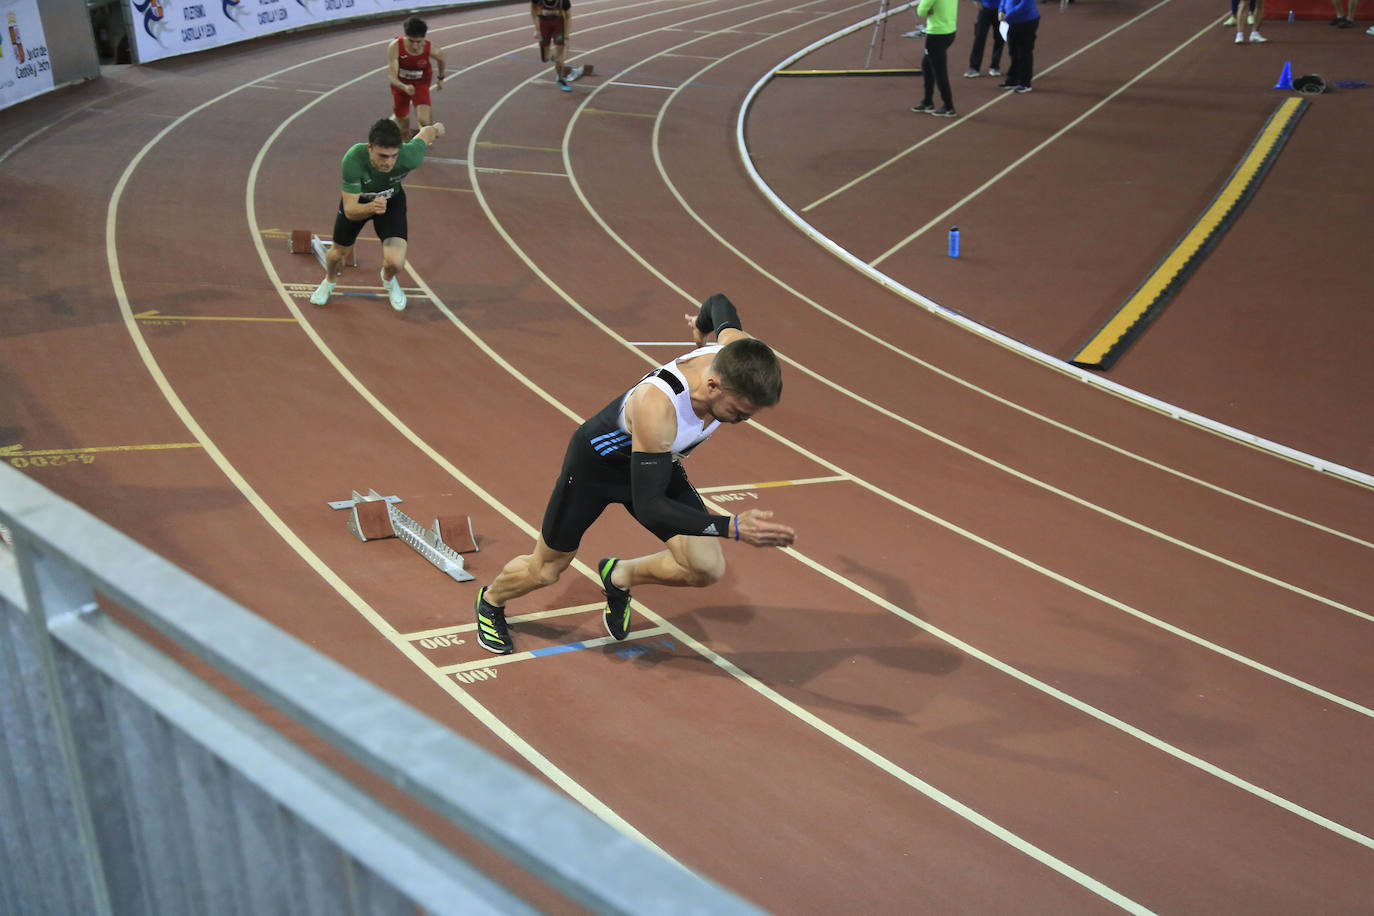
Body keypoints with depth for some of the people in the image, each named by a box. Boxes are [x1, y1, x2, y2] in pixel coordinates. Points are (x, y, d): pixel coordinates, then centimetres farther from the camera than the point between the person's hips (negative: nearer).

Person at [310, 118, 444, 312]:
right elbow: (350, 210, -37)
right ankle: (330, 281, 56)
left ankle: (388, 279, 26)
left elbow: (427, 132, -15)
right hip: (357, 200, 0)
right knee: (338, 253, 16)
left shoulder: (409, 156, -39)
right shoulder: (352, 161, -42)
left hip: (392, 200, 0)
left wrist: (436, 129, 10)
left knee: (395, 263, -16)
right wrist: (372, 208, -59)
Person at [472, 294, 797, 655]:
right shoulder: (657, 405, -46)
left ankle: (619, 576, 17)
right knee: (545, 571, 14)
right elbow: (649, 507, -42)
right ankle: (490, 601, 51)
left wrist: (702, 326, 22)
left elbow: (720, 303, -3)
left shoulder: (739, 357, -28)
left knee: (707, 568, -14)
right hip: (598, 462, -5)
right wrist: (732, 528, -52)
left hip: (659, 461, 5)